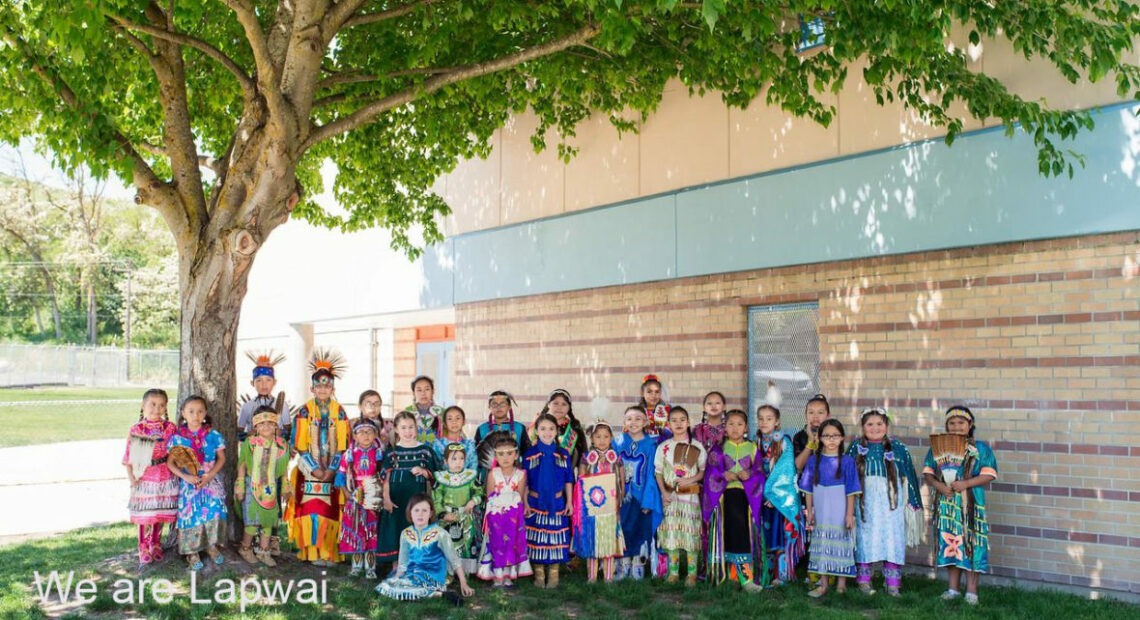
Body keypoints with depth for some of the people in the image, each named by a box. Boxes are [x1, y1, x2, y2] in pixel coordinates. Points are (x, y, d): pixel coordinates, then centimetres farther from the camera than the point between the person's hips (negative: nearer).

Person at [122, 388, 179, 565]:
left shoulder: (170, 428, 0)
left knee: (160, 515, 11)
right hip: (144, 479, -1)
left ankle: (156, 546, 27)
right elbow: (128, 456, -2)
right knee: (145, 517, 2)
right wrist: (131, 477, -10)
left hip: (165, 477, 1)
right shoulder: (136, 429, -3)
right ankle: (144, 550, 15)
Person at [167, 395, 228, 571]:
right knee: (190, 515, -1)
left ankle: (211, 545, 15)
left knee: (214, 513, -7)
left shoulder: (213, 435, -2)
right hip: (189, 483, -1)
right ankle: (192, 552, 13)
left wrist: (210, 475, -12)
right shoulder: (177, 437, -5)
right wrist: (185, 476, -16)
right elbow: (170, 462, -3)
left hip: (211, 482, 1)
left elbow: (221, 458, 3)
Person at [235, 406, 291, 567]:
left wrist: (285, 487, 14)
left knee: (269, 520, 9)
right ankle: (245, 549, 18)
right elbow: (242, 465, -2)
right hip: (253, 486, -3)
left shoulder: (281, 445, 0)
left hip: (271, 488, 3)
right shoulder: (250, 443, -8)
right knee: (253, 521, -3)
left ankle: (263, 552, 22)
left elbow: (283, 469, 9)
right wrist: (240, 487, -3)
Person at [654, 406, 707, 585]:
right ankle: (673, 572, 13)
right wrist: (663, 492, -6)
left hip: (690, 495, -1)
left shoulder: (697, 447, 0)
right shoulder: (663, 447, 3)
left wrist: (690, 480, -15)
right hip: (670, 496, 2)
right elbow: (658, 472, 5)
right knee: (671, 532, 4)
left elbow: (703, 471, 2)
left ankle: (691, 573, 8)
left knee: (691, 532, -1)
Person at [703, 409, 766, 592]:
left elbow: (760, 472, 9)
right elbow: (711, 473, 4)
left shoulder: (753, 448, 14)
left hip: (747, 493, 1)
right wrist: (724, 475, -13)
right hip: (725, 493, -1)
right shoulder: (719, 449, 11)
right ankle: (745, 575, -16)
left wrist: (749, 475, -11)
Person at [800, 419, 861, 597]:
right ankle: (823, 584, 14)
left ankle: (841, 582, 16)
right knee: (821, 545, 7)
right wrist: (809, 512, 3)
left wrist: (850, 514, -8)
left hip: (840, 513, -2)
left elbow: (851, 491, -4)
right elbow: (808, 489, 5)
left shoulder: (847, 461, -4)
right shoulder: (814, 460, 2)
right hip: (820, 513, 2)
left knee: (841, 545, 4)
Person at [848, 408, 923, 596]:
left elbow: (909, 476, 5)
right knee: (865, 539, 4)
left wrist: (912, 503, 4)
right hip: (866, 502, 1)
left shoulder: (898, 448, 1)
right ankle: (863, 580, 16)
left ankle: (893, 583, 9)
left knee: (893, 541, 0)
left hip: (891, 502, 0)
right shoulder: (856, 448, 4)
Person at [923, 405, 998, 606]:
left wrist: (965, 484, -18)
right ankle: (953, 587, 20)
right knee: (949, 544, 8)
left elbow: (988, 475, -7)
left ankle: (971, 590, 9)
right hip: (946, 504, 3)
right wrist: (938, 484, -12)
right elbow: (928, 472, 8)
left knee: (970, 544, -1)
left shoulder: (981, 448, -1)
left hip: (971, 505, -3)